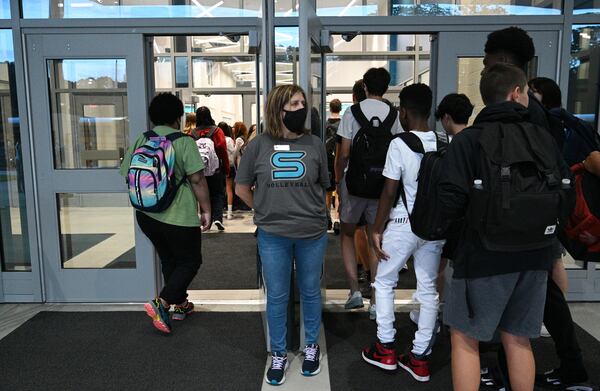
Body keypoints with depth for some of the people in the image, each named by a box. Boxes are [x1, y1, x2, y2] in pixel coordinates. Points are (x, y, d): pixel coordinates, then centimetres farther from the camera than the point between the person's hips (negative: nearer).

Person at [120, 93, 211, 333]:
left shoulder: (140, 141, 5)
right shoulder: (183, 142, -11)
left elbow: (126, 174, 11)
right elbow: (197, 180, -15)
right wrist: (206, 210, -7)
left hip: (146, 215, 6)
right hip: (179, 216, -6)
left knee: (169, 259, 20)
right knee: (189, 261, 9)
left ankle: (180, 304, 30)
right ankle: (161, 303, -3)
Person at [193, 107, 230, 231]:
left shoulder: (193, 133, 0)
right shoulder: (217, 131, -4)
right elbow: (223, 151, -6)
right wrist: (226, 170, 1)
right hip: (216, 170, -2)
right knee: (219, 194, 6)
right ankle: (217, 217, -11)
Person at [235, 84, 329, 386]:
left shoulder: (314, 144, -1)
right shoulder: (259, 145, -3)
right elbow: (242, 188, 7)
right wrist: (265, 211, 9)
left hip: (312, 233, 1)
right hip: (272, 236, 0)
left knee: (310, 292, 16)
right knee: (277, 296, 11)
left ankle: (311, 347, 37)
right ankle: (278, 355, 29)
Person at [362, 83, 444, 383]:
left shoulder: (400, 144, -13)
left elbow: (389, 192, -13)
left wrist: (377, 229, -4)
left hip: (404, 223, -5)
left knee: (384, 282, 13)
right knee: (428, 288, 11)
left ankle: (385, 349, 19)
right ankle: (420, 357, 20)